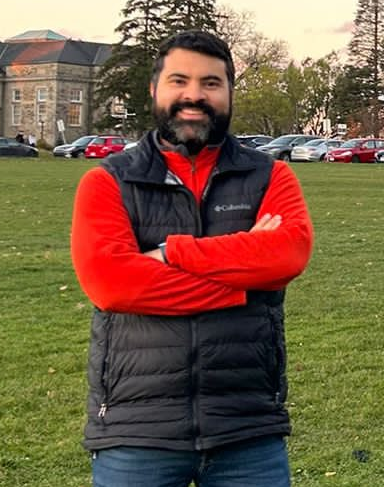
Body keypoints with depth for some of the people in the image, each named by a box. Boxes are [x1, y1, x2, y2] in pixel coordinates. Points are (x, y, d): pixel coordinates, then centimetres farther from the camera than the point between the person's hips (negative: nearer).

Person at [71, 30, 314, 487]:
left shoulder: (270, 178, 7)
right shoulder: (108, 182, 3)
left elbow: (290, 251, -13)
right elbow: (105, 278, -14)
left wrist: (170, 253, -15)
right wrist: (245, 279, -12)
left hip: (250, 431, 1)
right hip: (135, 431, -1)